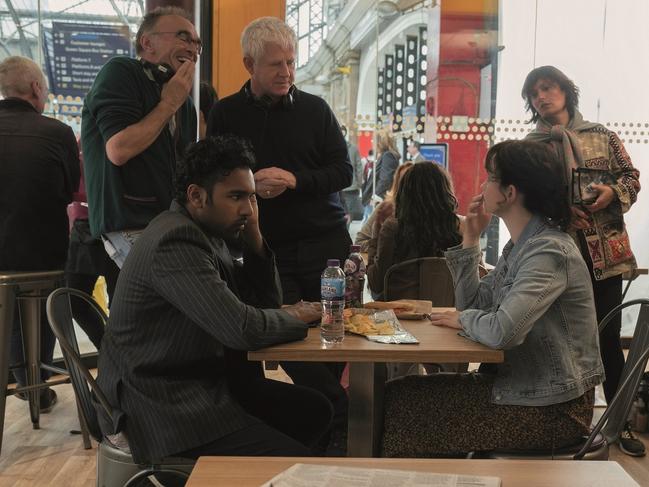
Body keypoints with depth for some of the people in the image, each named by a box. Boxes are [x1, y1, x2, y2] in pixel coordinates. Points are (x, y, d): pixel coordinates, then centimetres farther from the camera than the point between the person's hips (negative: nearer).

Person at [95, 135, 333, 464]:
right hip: (164, 404, -10)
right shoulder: (176, 240, -22)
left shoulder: (206, 231, 8)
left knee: (315, 410, 8)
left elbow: (264, 301, 13)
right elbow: (243, 329, -27)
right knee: (295, 463, -17)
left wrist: (254, 238, -1)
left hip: (205, 382, 10)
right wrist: (299, 316, -8)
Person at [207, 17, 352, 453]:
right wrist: (250, 186, -15)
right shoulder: (226, 114, 6)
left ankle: (330, 421, 18)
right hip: (269, 249, 0)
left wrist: (294, 181, -14)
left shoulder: (315, 109, 6)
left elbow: (343, 172, 3)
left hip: (326, 243, 0)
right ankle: (346, 416, 11)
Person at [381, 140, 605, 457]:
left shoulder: (550, 251, -22)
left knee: (411, 436, -9)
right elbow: (473, 304, 11)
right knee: (397, 396, 2)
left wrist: (463, 320, -11)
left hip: (552, 408, -9)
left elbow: (502, 331, -33)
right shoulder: (521, 245, 8)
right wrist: (470, 238, 4)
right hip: (519, 386, 9)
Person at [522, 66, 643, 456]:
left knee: (609, 336, 5)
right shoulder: (531, 145, 5)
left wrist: (613, 192, -10)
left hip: (605, 251, 1)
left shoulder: (601, 135, 9)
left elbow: (631, 175, 10)